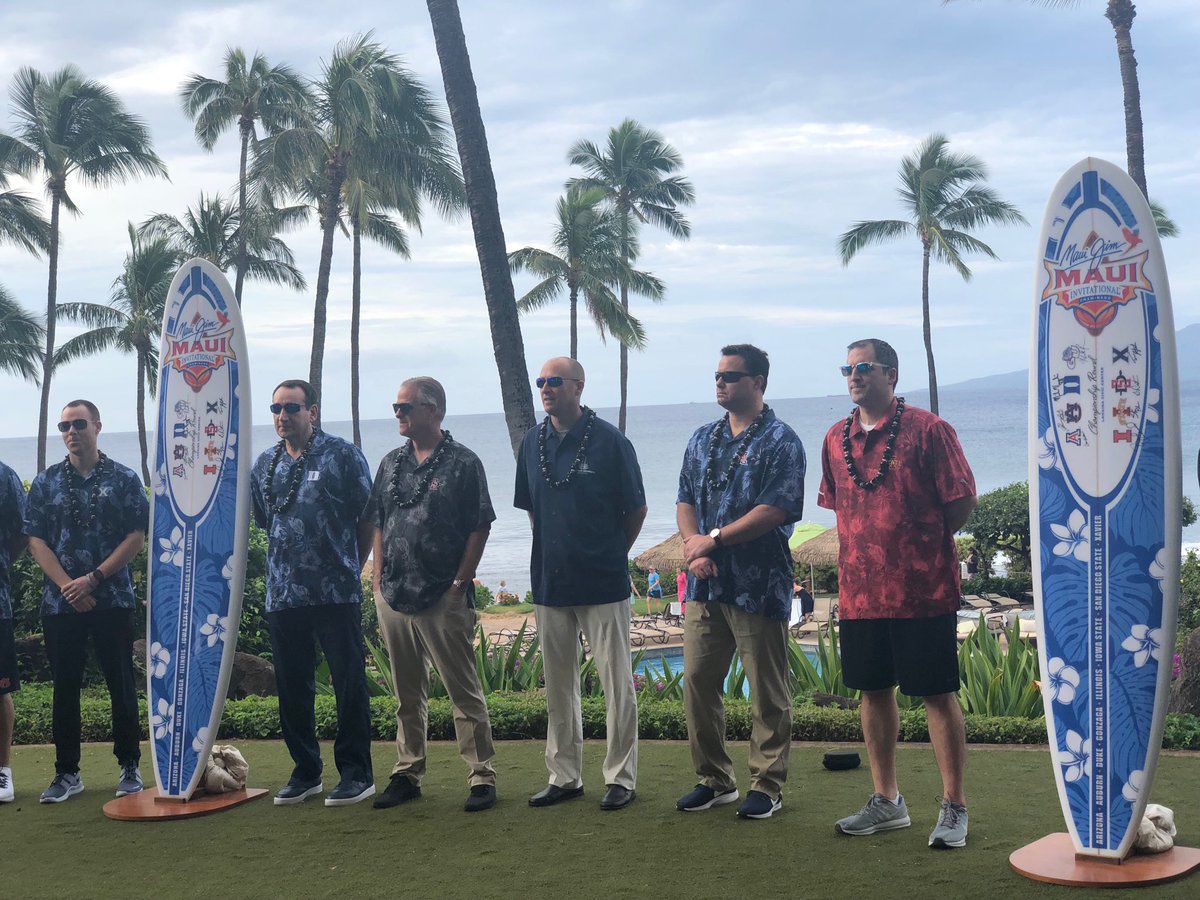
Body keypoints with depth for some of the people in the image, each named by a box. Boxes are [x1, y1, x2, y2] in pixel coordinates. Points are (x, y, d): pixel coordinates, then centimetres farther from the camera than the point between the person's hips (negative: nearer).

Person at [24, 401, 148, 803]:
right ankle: (66, 772, 14)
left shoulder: (124, 480, 3)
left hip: (113, 600, -2)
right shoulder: (46, 482, 8)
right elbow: (35, 540, 3)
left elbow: (137, 537, -3)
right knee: (65, 687, 6)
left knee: (121, 684, 3)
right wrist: (68, 586, -11)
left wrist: (93, 579, -12)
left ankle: (130, 767, 13)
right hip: (60, 602, 2)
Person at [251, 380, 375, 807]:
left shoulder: (343, 455, -2)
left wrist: (350, 566, 4)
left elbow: (368, 518, 2)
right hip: (283, 594, 5)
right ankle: (305, 772, 21)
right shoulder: (264, 465, 12)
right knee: (292, 687, 9)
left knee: (349, 683, -1)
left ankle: (356, 773, 8)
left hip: (337, 594, -5)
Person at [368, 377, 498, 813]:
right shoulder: (391, 463, 13)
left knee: (464, 691, -1)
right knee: (406, 694, 13)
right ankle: (407, 774, 22)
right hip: (393, 598, 6)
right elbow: (378, 525, 18)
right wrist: (379, 580, 9)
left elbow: (479, 529, -6)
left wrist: (459, 584, -10)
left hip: (444, 599, -6)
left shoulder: (463, 463, -5)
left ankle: (482, 777, 6)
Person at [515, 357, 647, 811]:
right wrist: (554, 550, 13)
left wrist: (612, 554, 4)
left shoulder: (609, 441, -8)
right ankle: (564, 776, 21)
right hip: (549, 581, 5)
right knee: (558, 684, 11)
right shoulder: (533, 442, 8)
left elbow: (636, 509, -1)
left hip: (602, 583, -5)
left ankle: (621, 777, 10)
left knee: (615, 680, 0)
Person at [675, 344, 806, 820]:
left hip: (759, 585, -6)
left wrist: (712, 540, -15)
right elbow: (685, 501, 14)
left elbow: (775, 510, -15)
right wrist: (693, 548, -5)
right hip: (706, 584, 6)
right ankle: (714, 780, 22)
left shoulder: (780, 441, -5)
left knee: (768, 691, 2)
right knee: (697, 682, 8)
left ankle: (767, 786, 14)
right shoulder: (703, 439, 15)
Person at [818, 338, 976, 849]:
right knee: (874, 691, 12)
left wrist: (922, 543, 1)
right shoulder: (836, 439, 10)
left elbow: (961, 500, -5)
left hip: (923, 590, -6)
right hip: (860, 591, 6)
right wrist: (869, 544, 12)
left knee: (937, 693, 0)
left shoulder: (927, 430, -7)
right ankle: (886, 802, 25)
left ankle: (954, 808, 10)